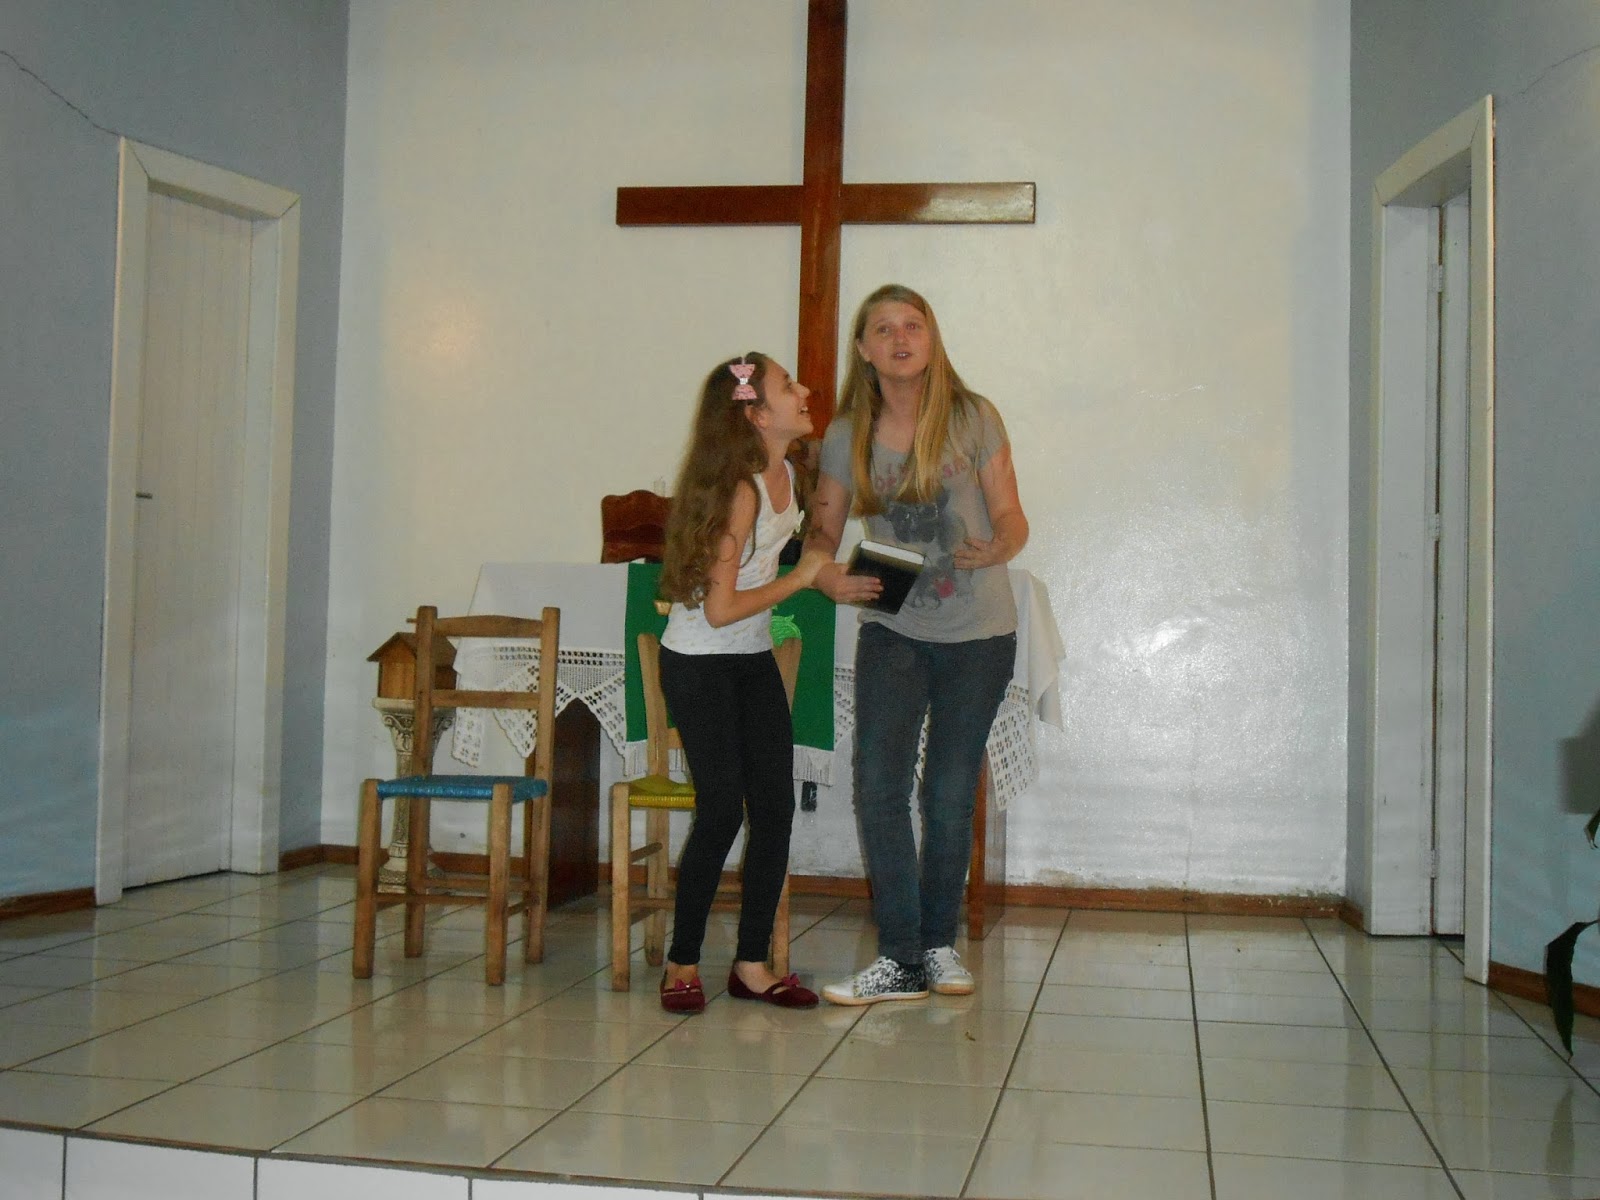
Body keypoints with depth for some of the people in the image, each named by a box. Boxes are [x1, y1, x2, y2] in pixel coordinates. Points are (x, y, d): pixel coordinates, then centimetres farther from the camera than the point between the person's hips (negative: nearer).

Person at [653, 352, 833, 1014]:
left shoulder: (787, 472, 1)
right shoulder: (741, 489, -23)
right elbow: (720, 610, -24)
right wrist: (801, 577, -16)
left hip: (755, 660, 8)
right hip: (699, 665, -8)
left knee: (776, 807, 1)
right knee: (722, 809, -9)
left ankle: (752, 964, 9)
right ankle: (682, 963, 7)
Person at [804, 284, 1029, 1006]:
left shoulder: (973, 419, -4)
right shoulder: (847, 437, 1)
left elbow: (1012, 519, -4)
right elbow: (821, 534, 4)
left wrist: (996, 548, -27)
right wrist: (831, 579, -18)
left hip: (977, 632, -1)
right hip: (893, 629, 1)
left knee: (950, 793, 6)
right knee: (878, 784, -11)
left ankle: (940, 943, 23)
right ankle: (900, 960, -3)